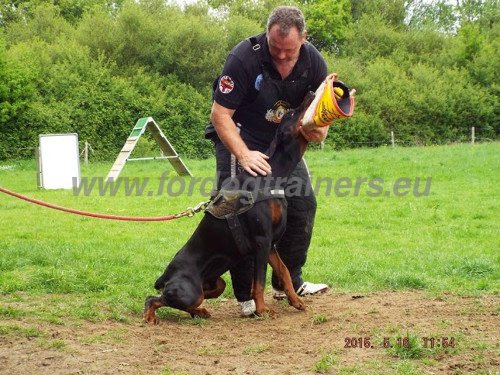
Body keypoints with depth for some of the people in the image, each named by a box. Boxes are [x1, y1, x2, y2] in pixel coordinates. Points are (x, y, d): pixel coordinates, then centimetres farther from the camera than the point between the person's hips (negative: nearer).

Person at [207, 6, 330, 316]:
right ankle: (246, 295, -8)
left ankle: (289, 282, 16)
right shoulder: (245, 57, -29)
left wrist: (319, 129, -26)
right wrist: (243, 154, -36)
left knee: (303, 204, 2)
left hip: (284, 141, 5)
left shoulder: (314, 62, -14)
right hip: (239, 137, -5)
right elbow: (220, 113, -25)